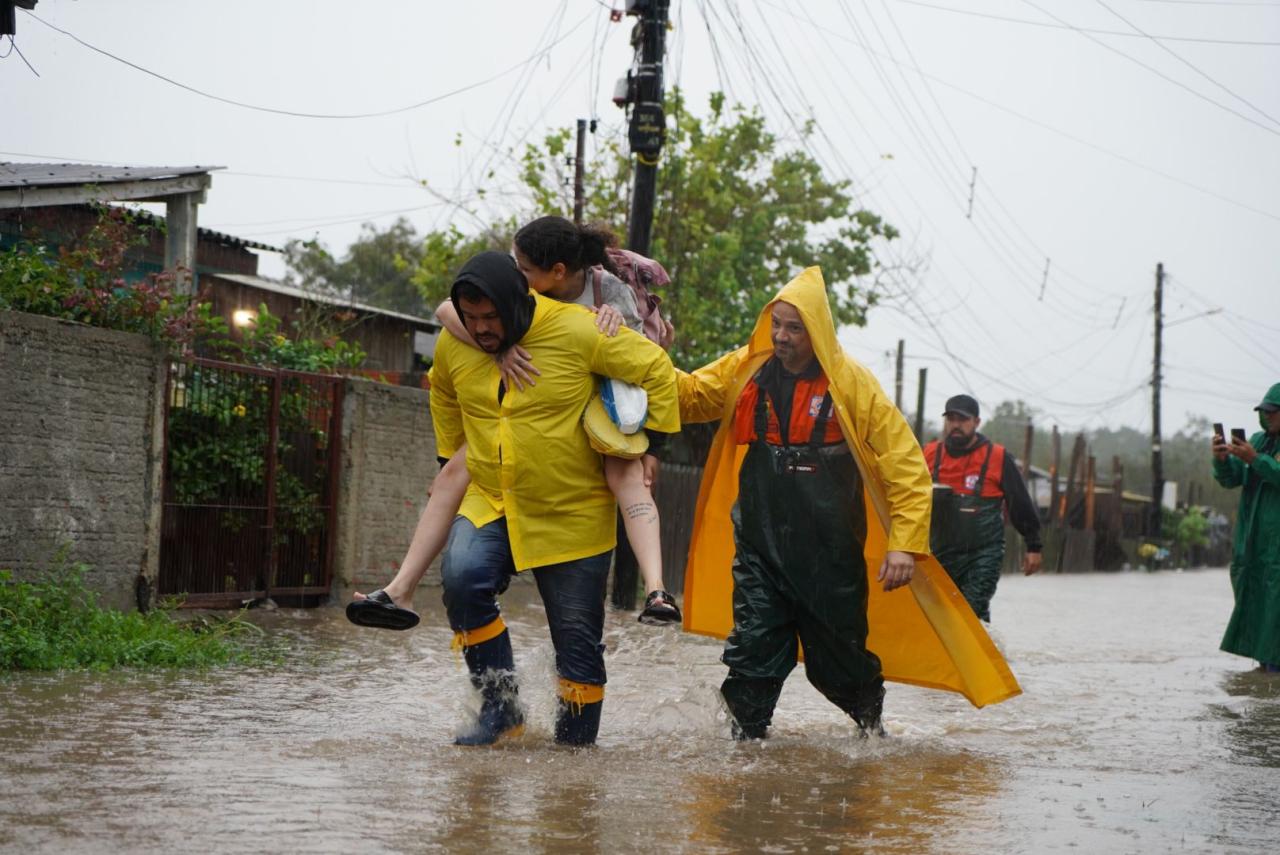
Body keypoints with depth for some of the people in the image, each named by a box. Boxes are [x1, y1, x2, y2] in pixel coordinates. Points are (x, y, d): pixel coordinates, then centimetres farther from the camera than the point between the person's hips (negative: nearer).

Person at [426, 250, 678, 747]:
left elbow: (656, 369, -6)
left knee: (577, 640, 2)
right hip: (489, 505, 3)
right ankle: (499, 707, -12)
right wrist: (451, 459, 20)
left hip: (574, 515, -3)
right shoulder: (452, 345, -3)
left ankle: (576, 742, 20)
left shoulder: (578, 332, -17)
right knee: (462, 578, -25)